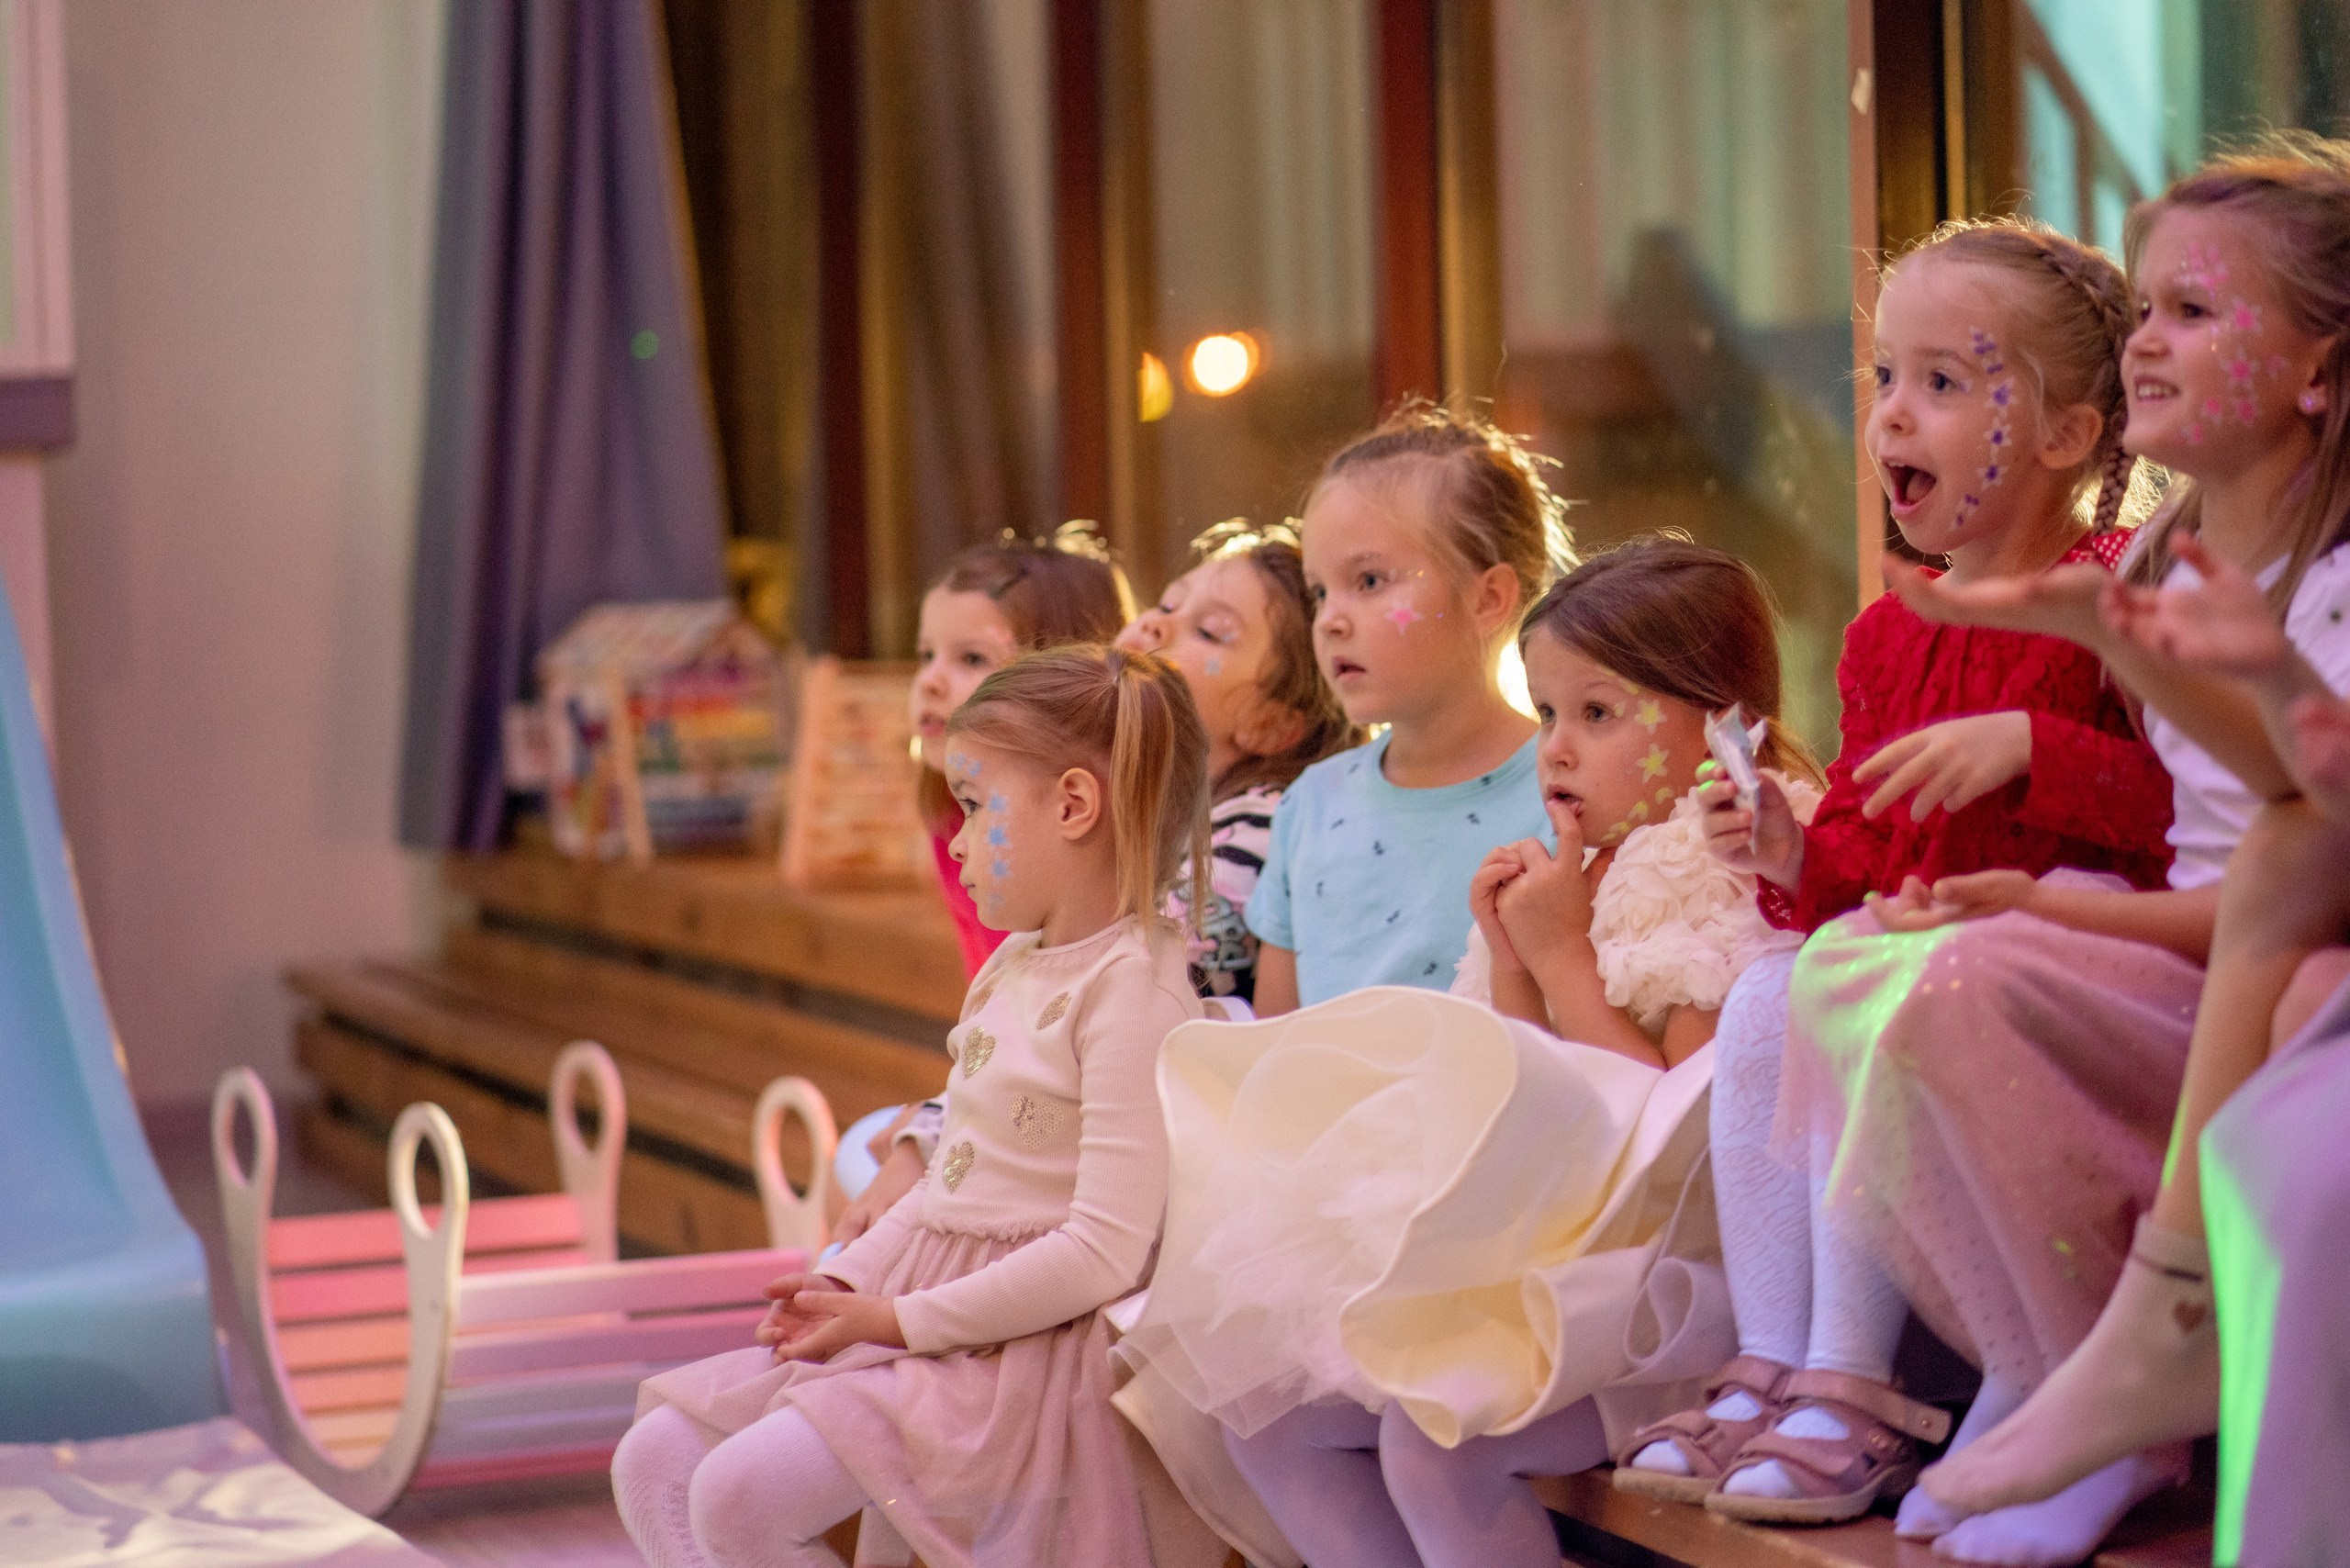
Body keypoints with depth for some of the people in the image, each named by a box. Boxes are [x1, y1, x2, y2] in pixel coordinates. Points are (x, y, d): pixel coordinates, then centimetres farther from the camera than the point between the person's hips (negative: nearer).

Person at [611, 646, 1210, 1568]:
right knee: (653, 1464, 1)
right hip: (903, 1305, 10)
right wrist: (846, 1283, 6)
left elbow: (1106, 1251, -22)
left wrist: (900, 1318, -17)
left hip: (1017, 1345, -10)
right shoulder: (1013, 968, 15)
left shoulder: (1132, 990, -16)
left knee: (740, 1493, -24)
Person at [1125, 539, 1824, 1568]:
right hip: (1534, 1243, 9)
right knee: (1261, 1407, 0)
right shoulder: (1578, 880, 14)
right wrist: (1511, 965, 2)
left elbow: (1674, 1141, -18)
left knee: (1433, 1439, -29)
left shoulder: (1739, 894, -10)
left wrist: (1564, 957, -13)